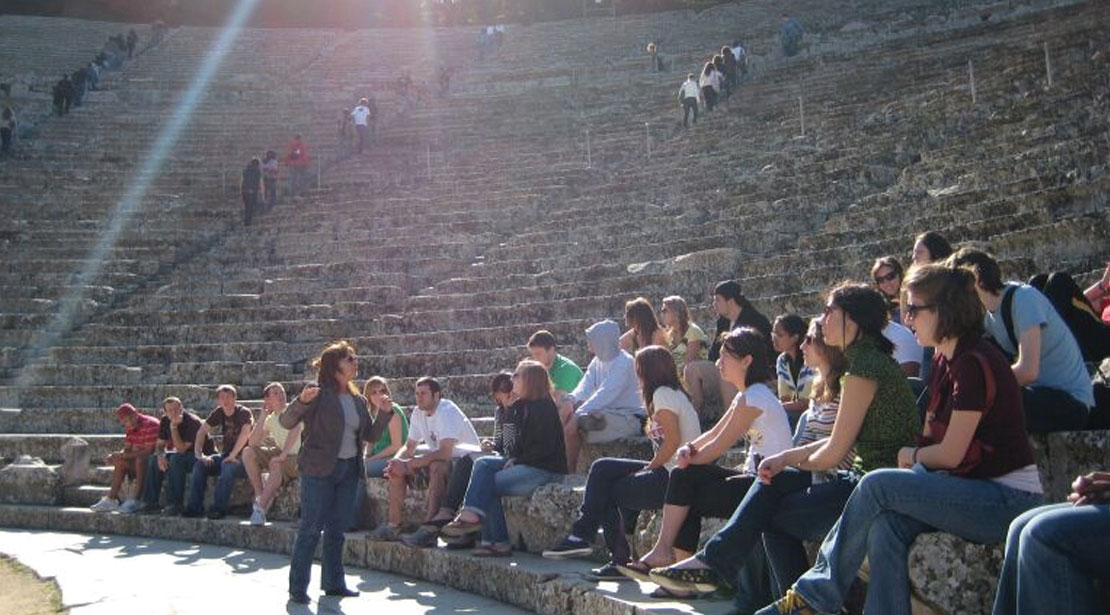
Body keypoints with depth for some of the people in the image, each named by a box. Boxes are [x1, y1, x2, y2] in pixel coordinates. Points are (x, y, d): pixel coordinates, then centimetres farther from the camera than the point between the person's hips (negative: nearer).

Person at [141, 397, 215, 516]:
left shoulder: (192, 421, -24)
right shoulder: (165, 421, -1)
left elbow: (181, 449, -28)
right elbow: (160, 444, 4)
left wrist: (174, 427, -31)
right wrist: (160, 455, -18)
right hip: (184, 455, 8)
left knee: (176, 459, -33)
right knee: (155, 459, -7)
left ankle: (175, 504, -31)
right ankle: (151, 502, -5)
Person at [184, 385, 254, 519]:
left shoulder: (244, 412, -12)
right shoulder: (219, 412, 6)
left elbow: (245, 433, -28)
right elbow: (202, 431, 7)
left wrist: (232, 456, -33)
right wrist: (199, 454, -7)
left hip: (243, 458, -6)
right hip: (225, 455, 6)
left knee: (228, 466, -36)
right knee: (200, 464, -15)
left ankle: (219, 508, -31)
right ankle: (194, 507, -14)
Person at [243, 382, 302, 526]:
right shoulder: (271, 420, 7)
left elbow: (295, 431, -29)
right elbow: (252, 443, -4)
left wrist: (283, 454, -40)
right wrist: (263, 417, -8)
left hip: (298, 458, -6)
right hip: (281, 454, 6)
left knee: (276, 464, -36)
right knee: (248, 452, -10)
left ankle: (260, 507, -33)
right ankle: (260, 496, -11)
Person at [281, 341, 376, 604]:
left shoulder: (358, 400, 12)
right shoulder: (319, 393, -9)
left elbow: (370, 435, 16)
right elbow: (286, 422, -16)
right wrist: (302, 401, -33)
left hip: (349, 469, 7)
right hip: (319, 469, -7)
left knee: (337, 528, 12)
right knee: (311, 528, -5)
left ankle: (333, 582, 22)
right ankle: (297, 588, 1)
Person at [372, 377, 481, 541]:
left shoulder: (447, 411, -23)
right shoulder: (418, 413, 2)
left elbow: (445, 453, -34)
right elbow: (409, 446, 10)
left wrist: (408, 464, -32)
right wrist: (396, 460, -14)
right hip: (439, 457, 9)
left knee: (436, 467, -38)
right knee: (396, 467, -4)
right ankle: (394, 524, -4)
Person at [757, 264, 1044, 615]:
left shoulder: (975, 362, -16)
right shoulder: (945, 360, 12)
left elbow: (951, 454, -14)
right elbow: (930, 438, 12)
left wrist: (913, 455, 4)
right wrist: (916, 459, -7)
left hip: (1008, 500, -8)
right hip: (976, 491, 8)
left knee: (879, 485, -20)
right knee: (886, 524, -19)